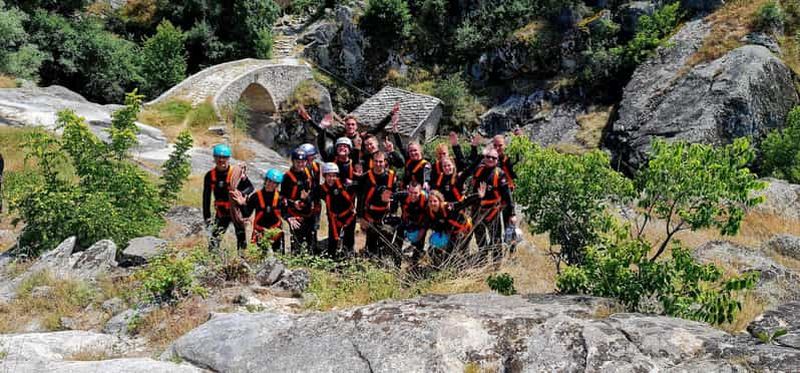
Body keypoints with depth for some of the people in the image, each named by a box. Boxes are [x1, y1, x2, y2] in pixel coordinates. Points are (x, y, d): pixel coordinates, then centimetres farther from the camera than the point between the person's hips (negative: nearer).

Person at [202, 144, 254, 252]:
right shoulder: (210, 176, -5)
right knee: (213, 243, -3)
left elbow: (250, 187, -6)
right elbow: (206, 197, 0)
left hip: (237, 211, -2)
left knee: (242, 240, -2)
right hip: (221, 213, 2)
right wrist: (207, 217, -3)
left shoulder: (236, 173, -13)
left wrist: (241, 193, -28)